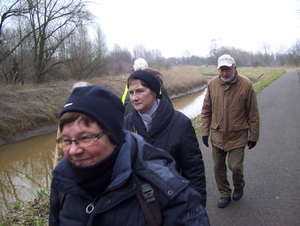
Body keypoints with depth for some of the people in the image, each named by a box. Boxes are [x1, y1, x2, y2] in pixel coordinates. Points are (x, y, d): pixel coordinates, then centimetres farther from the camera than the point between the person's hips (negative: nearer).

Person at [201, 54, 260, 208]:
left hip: (238, 136, -3)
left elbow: (253, 113, -4)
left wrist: (254, 135, -1)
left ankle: (239, 186, 32)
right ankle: (225, 194, 33)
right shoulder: (212, 84, -4)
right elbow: (206, 110, 4)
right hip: (217, 136, 3)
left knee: (235, 166, -3)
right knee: (218, 168, 11)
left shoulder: (246, 84, -10)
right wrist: (205, 131, 1)